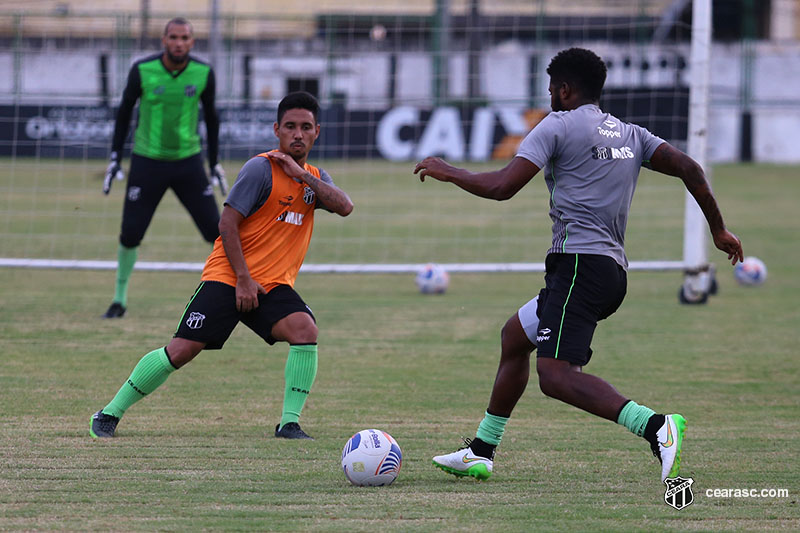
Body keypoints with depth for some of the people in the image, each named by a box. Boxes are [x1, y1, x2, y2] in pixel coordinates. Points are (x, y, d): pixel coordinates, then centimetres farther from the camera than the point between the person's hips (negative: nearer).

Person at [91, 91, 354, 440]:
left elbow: (344, 207, -8)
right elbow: (227, 223, -13)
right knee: (182, 350, -10)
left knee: (305, 330, -23)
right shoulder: (261, 169, -11)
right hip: (227, 278, -5)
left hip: (274, 285, 5)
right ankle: (110, 414, 4)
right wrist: (243, 279, -16)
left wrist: (302, 175, -17)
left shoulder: (315, 178, 10)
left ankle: (289, 422, -17)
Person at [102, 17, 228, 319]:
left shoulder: (203, 73, -6)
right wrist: (115, 159, 3)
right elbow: (125, 111, 4)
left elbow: (211, 117, 9)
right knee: (130, 234, -5)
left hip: (188, 162, 1)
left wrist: (215, 164, 11)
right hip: (147, 162, -1)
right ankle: (120, 299, 14)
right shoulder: (142, 70, -10)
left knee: (215, 231, -5)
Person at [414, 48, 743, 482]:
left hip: (579, 263, -9)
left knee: (555, 374, -21)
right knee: (515, 335, 24)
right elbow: (687, 167, 11)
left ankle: (656, 426, -38)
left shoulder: (558, 125, -2)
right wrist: (718, 229, 20)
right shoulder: (629, 134, 19)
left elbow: (502, 187, -9)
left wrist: (446, 171, 6)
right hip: (614, 270, 9)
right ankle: (480, 453, 28)